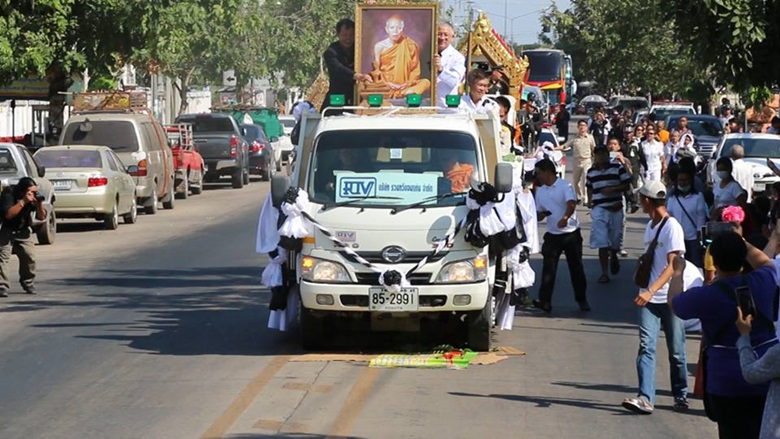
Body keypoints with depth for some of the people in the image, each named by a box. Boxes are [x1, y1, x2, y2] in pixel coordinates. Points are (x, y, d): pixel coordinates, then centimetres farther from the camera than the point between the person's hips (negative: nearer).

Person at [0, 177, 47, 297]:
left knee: (29, 257, -3)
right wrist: (23, 201, -36)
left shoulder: (34, 197, -6)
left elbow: (41, 217, -5)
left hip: (23, 231, 5)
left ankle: (29, 285, 16)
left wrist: (39, 204, -23)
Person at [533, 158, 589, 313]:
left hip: (571, 233, -4)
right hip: (552, 235, 4)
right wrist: (541, 215, -9)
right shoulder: (540, 191, 10)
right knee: (548, 268, -7)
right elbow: (539, 214, 17)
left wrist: (565, 218, -45)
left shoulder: (565, 186, -9)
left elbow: (571, 204, -25)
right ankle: (545, 301, -11)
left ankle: (582, 300, 18)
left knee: (576, 267, 5)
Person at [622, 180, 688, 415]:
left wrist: (650, 291, -29)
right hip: (649, 298, 6)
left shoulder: (672, 227, -12)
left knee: (676, 350, 5)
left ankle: (681, 395, 21)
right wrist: (644, 290, 14)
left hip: (671, 298, -6)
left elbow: (672, 266, -19)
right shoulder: (650, 226, 12)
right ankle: (645, 398, -16)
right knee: (646, 346, -9)